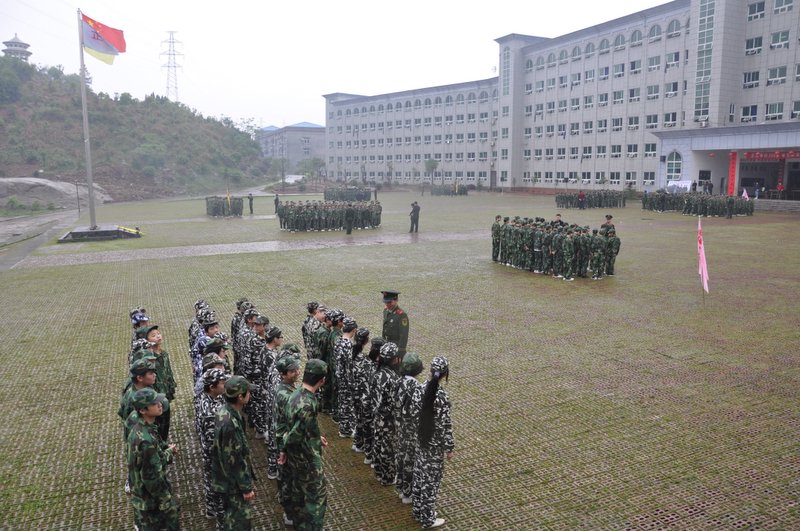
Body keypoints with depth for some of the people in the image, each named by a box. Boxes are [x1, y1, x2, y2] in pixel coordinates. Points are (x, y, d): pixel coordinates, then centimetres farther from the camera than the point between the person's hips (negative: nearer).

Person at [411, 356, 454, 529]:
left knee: (419, 474, 21)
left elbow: (414, 413, -1)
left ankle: (418, 510, 38)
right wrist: (449, 447, -9)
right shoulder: (442, 396, -27)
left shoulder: (420, 389, -10)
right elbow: (445, 425, -20)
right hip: (435, 444, -6)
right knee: (431, 479, 9)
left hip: (421, 440, 6)